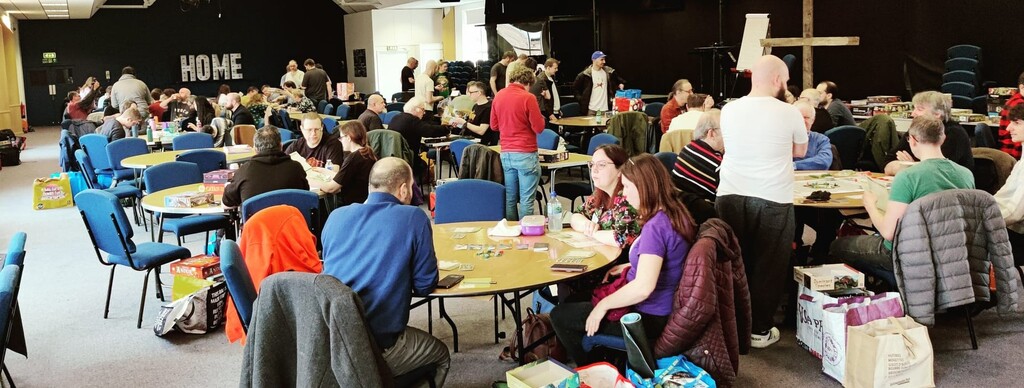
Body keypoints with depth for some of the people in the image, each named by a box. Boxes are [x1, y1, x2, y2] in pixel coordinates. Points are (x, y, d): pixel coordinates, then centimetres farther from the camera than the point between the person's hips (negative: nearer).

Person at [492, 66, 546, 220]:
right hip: (525, 155, -5)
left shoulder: (498, 96, 6)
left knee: (509, 199, 12)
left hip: (505, 153, 6)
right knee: (526, 200, 0)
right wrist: (540, 117, 9)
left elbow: (494, 125, 14)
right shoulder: (528, 98, -11)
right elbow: (538, 128, -10)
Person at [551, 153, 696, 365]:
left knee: (560, 315, -1)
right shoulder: (676, 214, 1)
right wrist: (630, 267, 10)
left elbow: (643, 287, -33)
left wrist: (603, 305, -21)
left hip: (649, 318, -10)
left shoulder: (655, 227, -28)